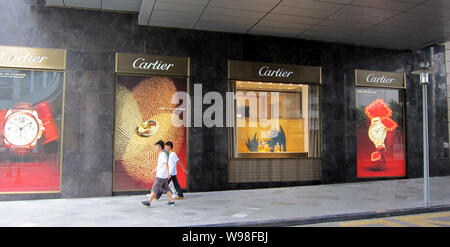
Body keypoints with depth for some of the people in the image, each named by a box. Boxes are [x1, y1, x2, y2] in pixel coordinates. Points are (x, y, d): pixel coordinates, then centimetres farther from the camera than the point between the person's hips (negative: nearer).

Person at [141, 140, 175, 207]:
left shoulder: (163, 154, -14)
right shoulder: (161, 154, 16)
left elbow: (166, 164, -25)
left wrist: (167, 173, -34)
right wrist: (155, 170, 35)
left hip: (160, 176, -10)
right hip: (164, 176, 10)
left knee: (154, 189, -2)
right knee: (166, 189, 12)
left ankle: (148, 202, 5)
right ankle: (171, 201, 15)